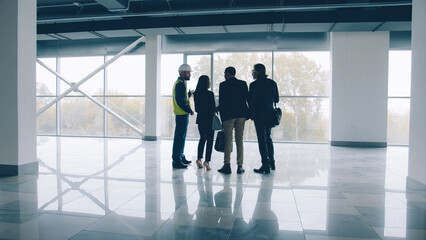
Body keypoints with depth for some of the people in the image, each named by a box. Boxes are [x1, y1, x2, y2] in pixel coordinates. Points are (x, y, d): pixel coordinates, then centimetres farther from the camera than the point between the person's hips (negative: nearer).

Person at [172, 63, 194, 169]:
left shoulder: (179, 83, 20)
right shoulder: (180, 84, -14)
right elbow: (180, 101, -22)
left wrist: (189, 94, 12)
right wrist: (190, 110, -16)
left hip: (181, 114, 11)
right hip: (182, 114, -11)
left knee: (181, 136, 17)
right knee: (180, 137, -8)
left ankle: (181, 157, 27)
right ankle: (176, 161, -4)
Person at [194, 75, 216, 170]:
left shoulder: (196, 94, 2)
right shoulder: (210, 94, -14)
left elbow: (197, 109, 8)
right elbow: (213, 108, -12)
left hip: (200, 119, 5)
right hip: (209, 119, -5)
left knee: (202, 139, 19)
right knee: (209, 140, 4)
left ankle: (199, 159, 14)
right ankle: (207, 161, 1)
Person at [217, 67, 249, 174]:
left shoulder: (223, 85, -2)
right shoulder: (243, 83, 7)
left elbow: (221, 101, -2)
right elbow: (247, 98, 6)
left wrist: (222, 116, 4)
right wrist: (248, 113, 15)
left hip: (228, 115, -3)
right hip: (241, 115, 3)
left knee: (228, 140, 2)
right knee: (239, 140, 7)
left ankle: (227, 165, 0)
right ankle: (240, 166, 7)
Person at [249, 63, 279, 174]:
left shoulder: (254, 85, -12)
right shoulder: (272, 83, 4)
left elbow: (251, 101, -11)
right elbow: (276, 99, 8)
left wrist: (251, 114, 0)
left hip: (259, 115, -6)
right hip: (270, 114, 6)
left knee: (262, 139, 0)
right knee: (268, 138, 20)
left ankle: (265, 166, 2)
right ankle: (271, 162, 28)